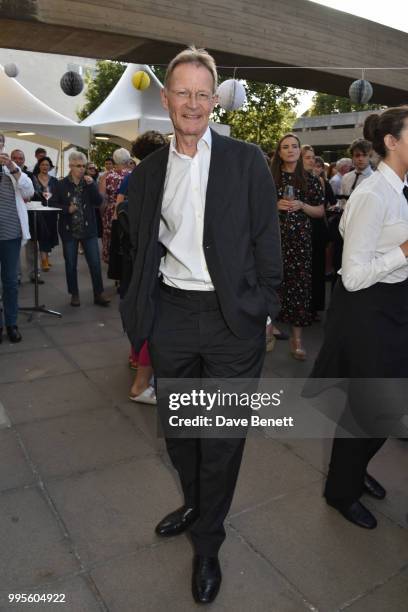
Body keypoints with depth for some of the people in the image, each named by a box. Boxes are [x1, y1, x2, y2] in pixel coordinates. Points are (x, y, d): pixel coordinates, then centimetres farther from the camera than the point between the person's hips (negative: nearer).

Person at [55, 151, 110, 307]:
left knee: (95, 263, 0)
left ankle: (99, 294, 9)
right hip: (69, 230, -1)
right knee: (71, 264, 7)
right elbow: (55, 204, 1)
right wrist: (67, 209, -16)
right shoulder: (62, 184, -2)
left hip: (88, 229, 1)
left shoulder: (89, 182, 5)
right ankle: (74, 294, 20)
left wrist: (91, 185, -15)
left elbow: (99, 202, -5)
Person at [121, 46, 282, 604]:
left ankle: (208, 541, 31)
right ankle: (194, 503, 48)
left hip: (231, 319, -3)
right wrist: (142, 313, 7)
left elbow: (267, 244, -2)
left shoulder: (247, 162, -2)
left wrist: (261, 312, -5)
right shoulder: (148, 170, 9)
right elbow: (142, 247, 12)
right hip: (170, 316, 4)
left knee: (222, 438, 8)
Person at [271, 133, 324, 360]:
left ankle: (297, 337, 7)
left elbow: (320, 211, 9)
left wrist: (302, 206, -9)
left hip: (300, 239, 1)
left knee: (299, 284, -1)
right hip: (273, 236, 0)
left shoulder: (310, 179, 7)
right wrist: (275, 206, -10)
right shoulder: (269, 177, 5)